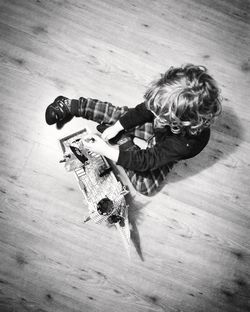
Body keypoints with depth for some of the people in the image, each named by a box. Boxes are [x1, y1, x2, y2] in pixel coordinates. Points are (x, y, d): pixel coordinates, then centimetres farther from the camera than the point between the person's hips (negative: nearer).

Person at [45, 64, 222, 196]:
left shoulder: (188, 142, -45)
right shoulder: (169, 103, -33)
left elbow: (146, 161, -38)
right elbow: (143, 110, -13)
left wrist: (106, 150, -36)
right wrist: (117, 127, -15)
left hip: (161, 153, -3)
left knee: (147, 185, -22)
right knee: (117, 114, -7)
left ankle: (126, 142, -6)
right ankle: (69, 106, 11)